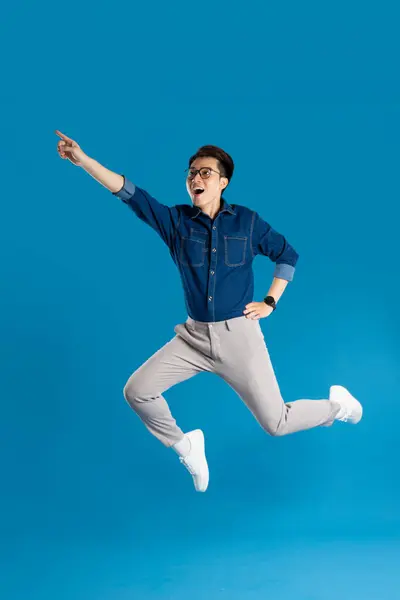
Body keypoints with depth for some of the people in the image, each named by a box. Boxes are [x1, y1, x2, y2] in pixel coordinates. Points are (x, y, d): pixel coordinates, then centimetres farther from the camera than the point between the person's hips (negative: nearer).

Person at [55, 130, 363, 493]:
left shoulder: (247, 221, -4)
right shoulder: (175, 220, -3)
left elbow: (288, 255, 8)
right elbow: (129, 193, -14)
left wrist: (270, 302, 0)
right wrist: (83, 159, -23)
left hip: (239, 335, -2)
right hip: (194, 335, 3)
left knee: (276, 424, 0)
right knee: (137, 391, -7)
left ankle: (338, 404, 31)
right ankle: (185, 446, 19)